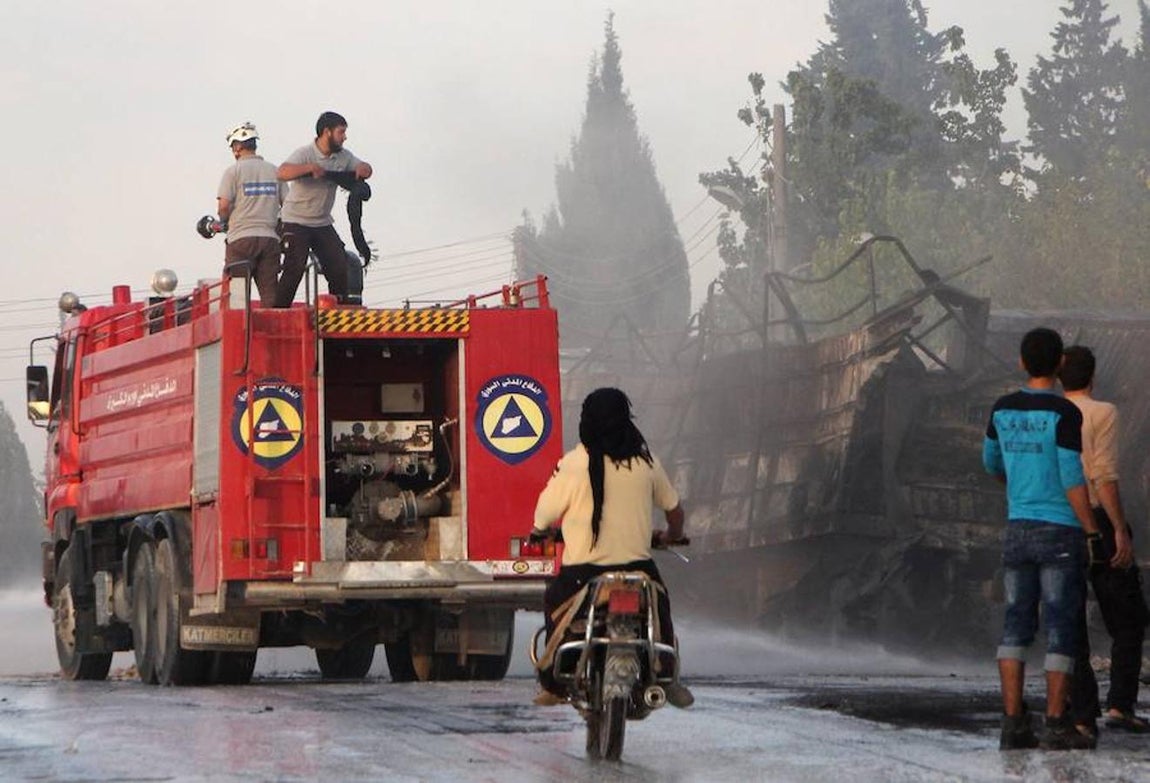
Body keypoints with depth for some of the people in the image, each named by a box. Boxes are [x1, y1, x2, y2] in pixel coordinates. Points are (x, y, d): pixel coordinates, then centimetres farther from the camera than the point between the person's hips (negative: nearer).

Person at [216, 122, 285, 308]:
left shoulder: (233, 171, -2)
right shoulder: (275, 171, 10)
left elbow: (224, 206, -9)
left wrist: (224, 221, 11)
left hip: (241, 238, -4)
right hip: (270, 237, 4)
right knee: (270, 294, 3)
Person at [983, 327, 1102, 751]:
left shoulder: (1003, 410, 5)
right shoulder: (1065, 414, -13)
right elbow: (1072, 479, -16)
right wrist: (1093, 534, -9)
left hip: (1017, 530, 5)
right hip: (1061, 533, -5)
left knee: (1017, 626, 6)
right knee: (1062, 628, -1)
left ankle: (1013, 723, 0)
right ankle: (1056, 724, -4)